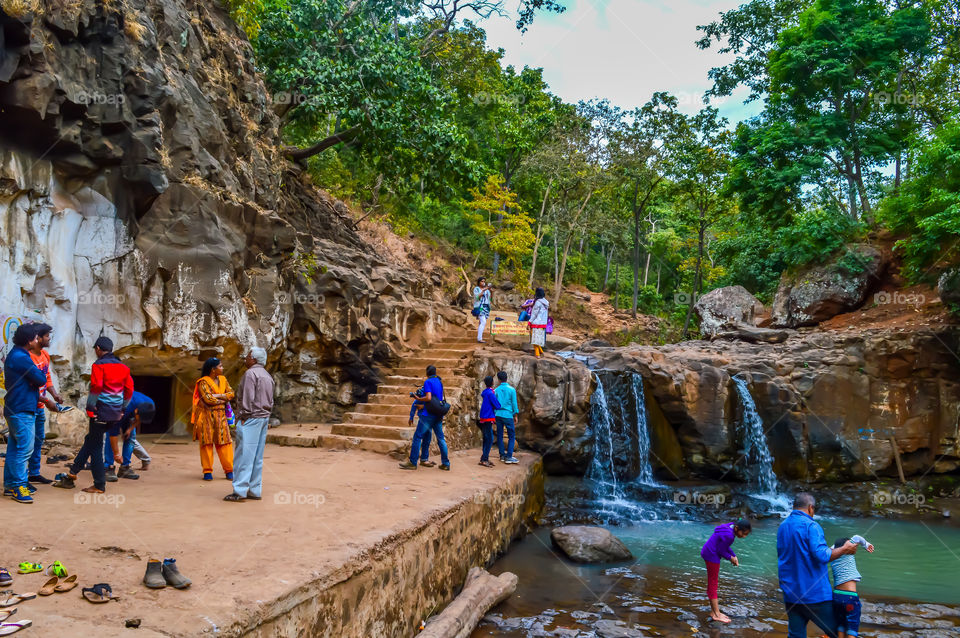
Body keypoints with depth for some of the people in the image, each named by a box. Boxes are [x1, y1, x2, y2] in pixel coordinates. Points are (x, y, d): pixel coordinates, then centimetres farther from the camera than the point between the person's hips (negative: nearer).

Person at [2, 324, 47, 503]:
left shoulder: (14, 356, 15)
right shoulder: (22, 358, -18)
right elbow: (41, 379, -17)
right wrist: (40, 372, 1)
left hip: (14, 409, 10)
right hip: (22, 410, -10)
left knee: (14, 448, 14)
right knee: (25, 449, -7)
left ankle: (10, 485, 20)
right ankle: (18, 486, -3)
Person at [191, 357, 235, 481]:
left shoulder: (222, 379, 12)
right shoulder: (203, 382, -8)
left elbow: (231, 393, 5)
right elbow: (208, 399, -17)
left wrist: (218, 395, -11)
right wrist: (223, 399, -3)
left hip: (220, 415, 5)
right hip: (206, 415, -5)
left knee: (224, 442, 0)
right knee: (206, 442, -2)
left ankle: (229, 470, 3)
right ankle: (207, 471, 6)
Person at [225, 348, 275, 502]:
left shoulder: (250, 374, -10)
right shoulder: (267, 376, 18)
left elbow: (248, 398, -17)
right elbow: (271, 401, 17)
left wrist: (243, 417, -13)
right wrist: (265, 417, 17)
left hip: (251, 418, -9)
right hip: (264, 417, 9)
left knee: (244, 455, -7)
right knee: (257, 457, 9)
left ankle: (240, 491, -7)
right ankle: (255, 491, 11)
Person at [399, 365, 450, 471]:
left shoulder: (428, 382, -8)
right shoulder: (440, 382, 14)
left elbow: (428, 398, -20)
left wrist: (417, 398, -5)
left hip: (428, 414, -7)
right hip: (438, 415, 7)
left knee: (418, 436, -1)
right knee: (441, 439, 9)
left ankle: (412, 463, 1)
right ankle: (446, 464, 9)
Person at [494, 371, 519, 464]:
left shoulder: (496, 390, 3)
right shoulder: (511, 389, -5)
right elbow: (514, 403, -4)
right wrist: (516, 415, 4)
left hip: (498, 415, 4)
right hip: (508, 415, -4)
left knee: (500, 435, 11)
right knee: (512, 436, 1)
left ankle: (502, 455, 15)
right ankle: (509, 457, -6)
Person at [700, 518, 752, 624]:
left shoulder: (730, 527, 2)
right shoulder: (728, 535, -27)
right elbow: (721, 550, -19)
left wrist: (734, 556, 2)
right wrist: (731, 558, -3)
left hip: (709, 554, 10)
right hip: (712, 556, -10)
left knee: (713, 583, 16)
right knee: (713, 584, 0)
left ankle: (713, 611, 25)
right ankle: (716, 614, 9)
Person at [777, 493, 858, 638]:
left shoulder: (782, 526, 12)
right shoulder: (810, 526, -12)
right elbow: (822, 555, -22)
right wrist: (844, 549, -8)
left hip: (790, 594, 7)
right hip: (814, 594, -7)